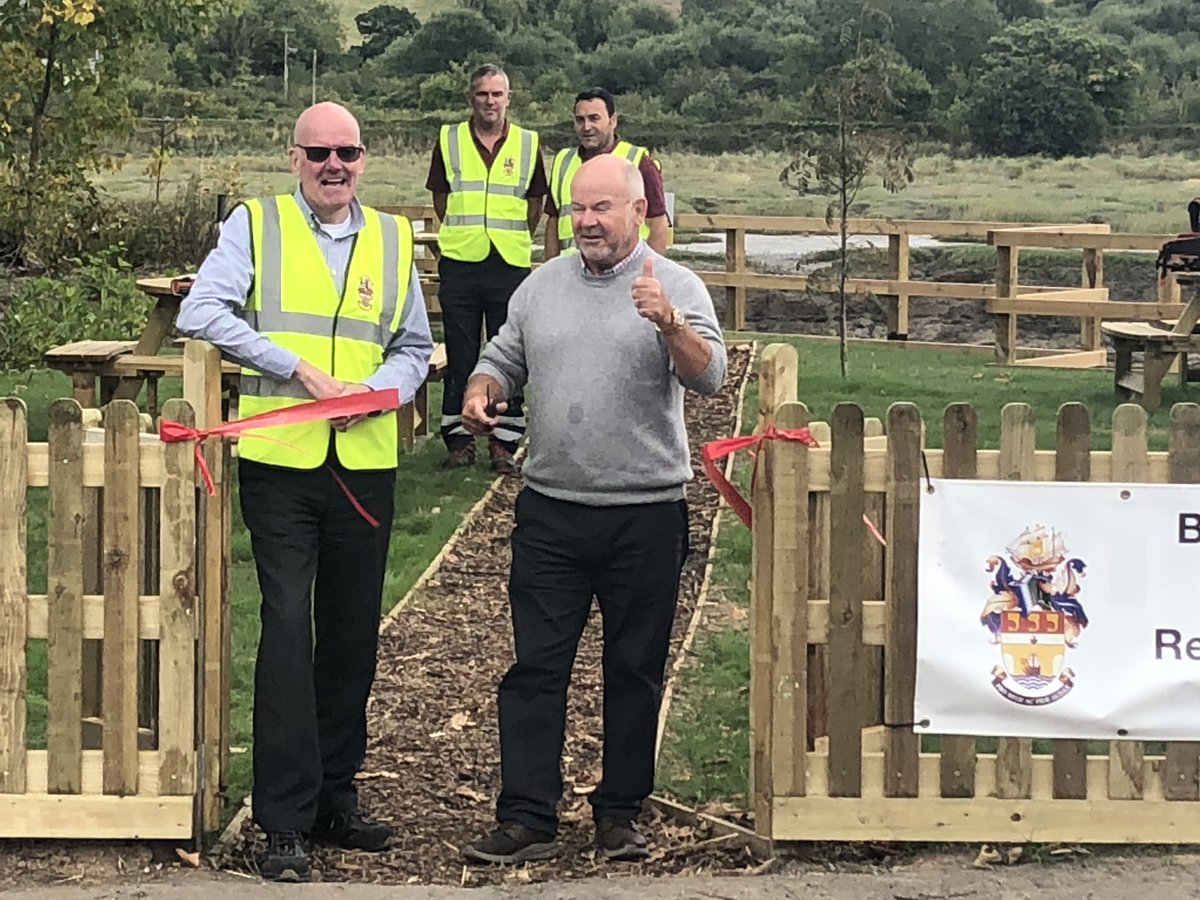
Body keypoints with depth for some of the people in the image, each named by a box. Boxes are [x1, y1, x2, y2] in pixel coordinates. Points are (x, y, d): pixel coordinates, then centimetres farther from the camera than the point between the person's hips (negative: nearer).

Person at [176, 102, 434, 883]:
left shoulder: (394, 238, 12)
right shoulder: (255, 225, 1)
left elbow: (415, 347, 15)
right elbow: (201, 312, -11)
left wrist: (374, 391, -7)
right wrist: (300, 369, -15)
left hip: (365, 461, 4)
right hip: (280, 461, -4)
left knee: (352, 636, 10)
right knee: (288, 630, -8)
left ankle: (335, 798, 24)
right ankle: (286, 823, -3)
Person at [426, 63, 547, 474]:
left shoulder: (528, 145, 6)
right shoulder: (448, 141, 5)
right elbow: (441, 198, 14)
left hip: (510, 265, 0)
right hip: (460, 264, 0)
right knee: (459, 357, 4)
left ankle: (504, 444, 10)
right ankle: (458, 439, 13)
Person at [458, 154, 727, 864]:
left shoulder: (676, 288, -2)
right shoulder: (543, 285, 11)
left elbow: (709, 376, -15)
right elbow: (504, 359, 19)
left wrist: (668, 323, -32)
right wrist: (481, 395, -2)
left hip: (647, 514, -3)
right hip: (551, 511, 3)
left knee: (635, 671, 7)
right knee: (535, 667, 0)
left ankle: (621, 812, 19)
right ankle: (527, 818, 4)